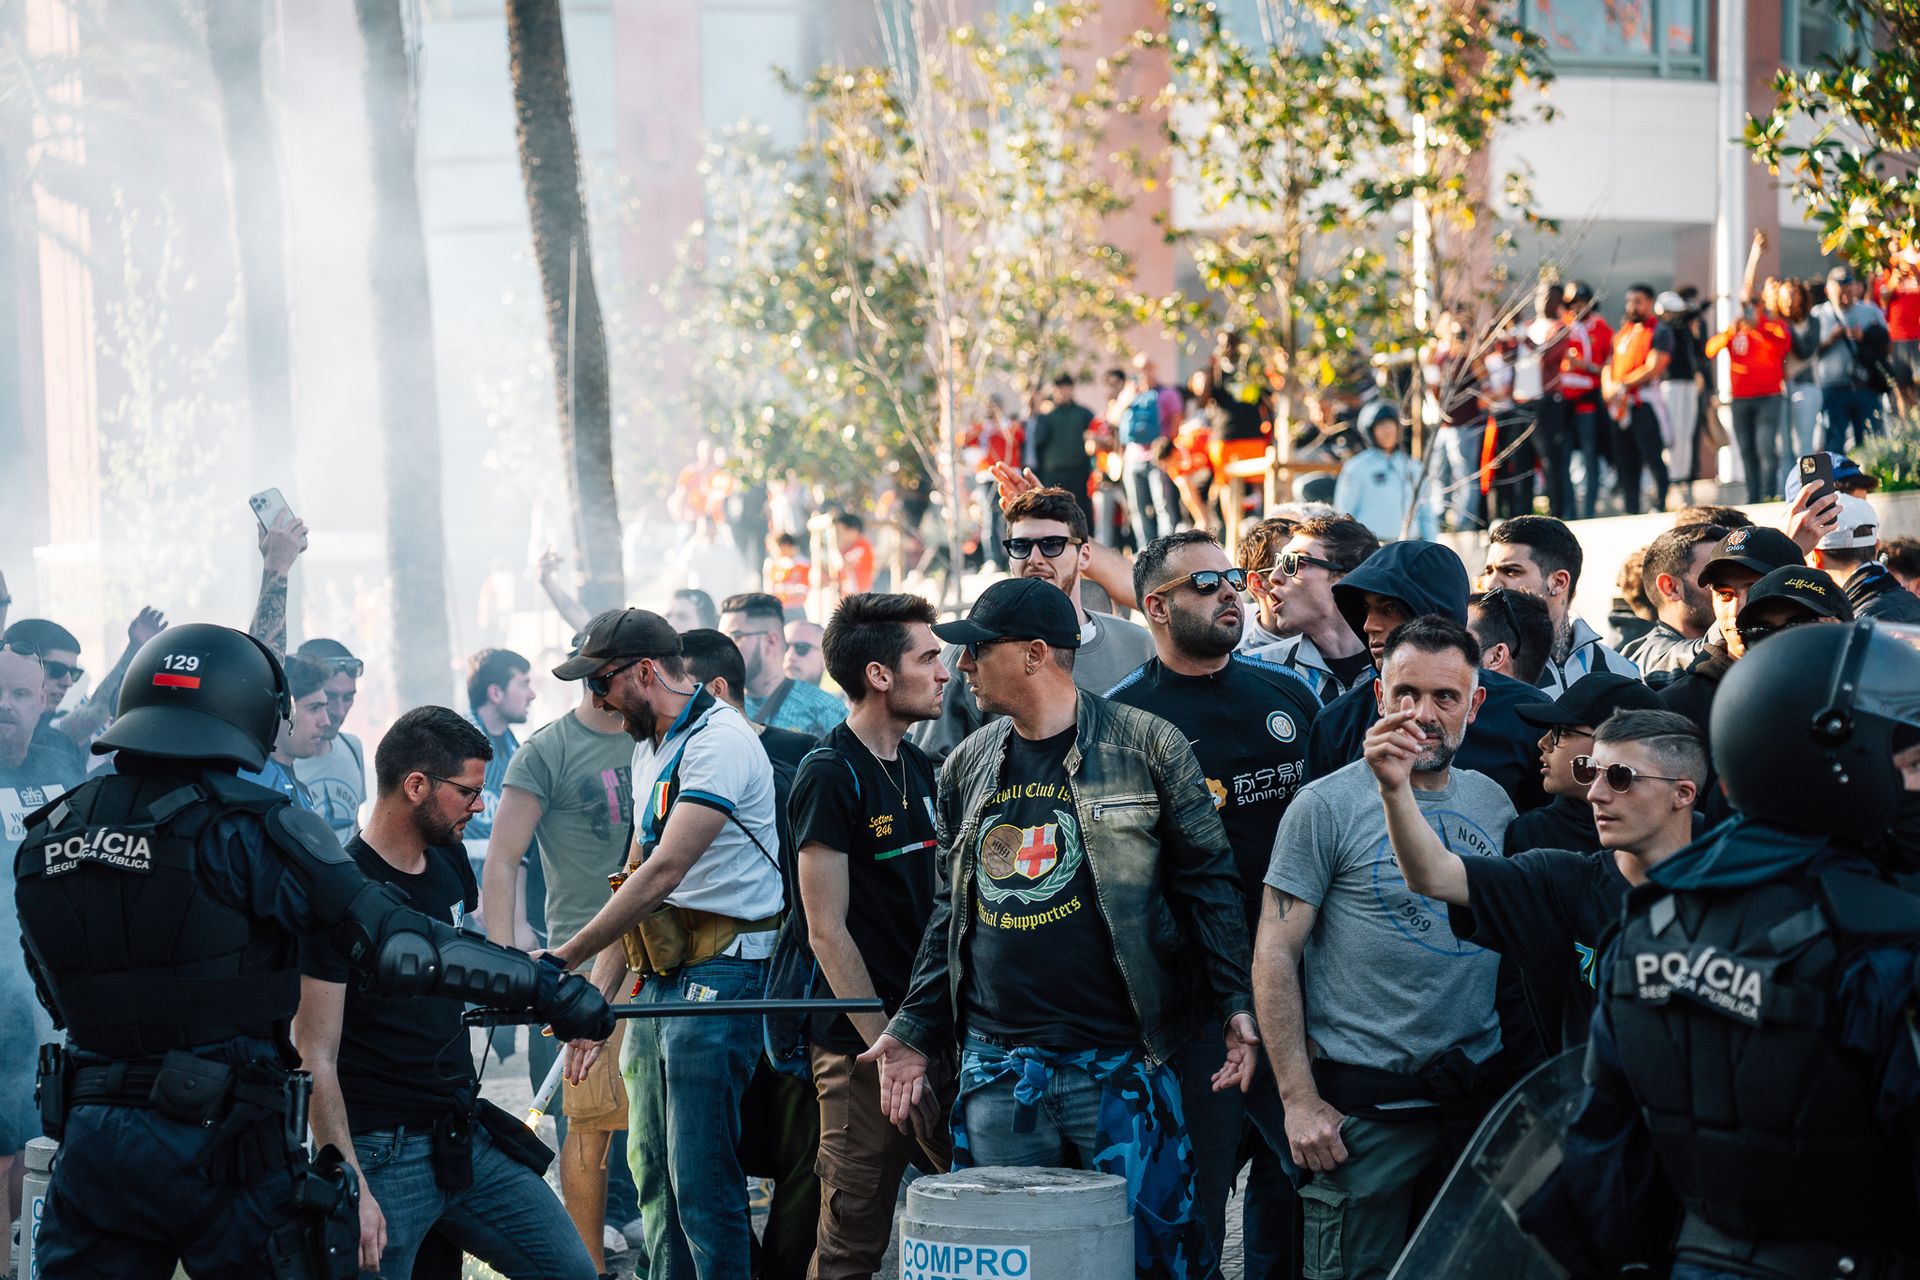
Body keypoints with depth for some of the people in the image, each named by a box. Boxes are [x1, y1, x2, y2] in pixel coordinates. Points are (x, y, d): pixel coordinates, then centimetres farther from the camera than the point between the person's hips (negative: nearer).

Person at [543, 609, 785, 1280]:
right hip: (660, 983, 10)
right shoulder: (650, 748, 18)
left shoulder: (719, 741, -14)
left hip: (719, 978, -10)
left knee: (702, 1183, -10)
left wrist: (565, 959, -22)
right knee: (653, 1174, 11)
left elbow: (664, 874, -23)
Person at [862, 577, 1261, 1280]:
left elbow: (1207, 882, -2)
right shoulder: (967, 768, 13)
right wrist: (915, 1031, 14)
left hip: (1119, 1064, -5)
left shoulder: (1145, 747, -3)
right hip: (995, 1072, 5)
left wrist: (1238, 1004, -9)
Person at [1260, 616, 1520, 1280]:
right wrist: (1299, 1099, -13)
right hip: (1364, 1111, -5)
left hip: (1480, 1097, 5)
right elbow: (1274, 955, -8)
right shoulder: (1327, 805, -7)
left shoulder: (1494, 804, 9)